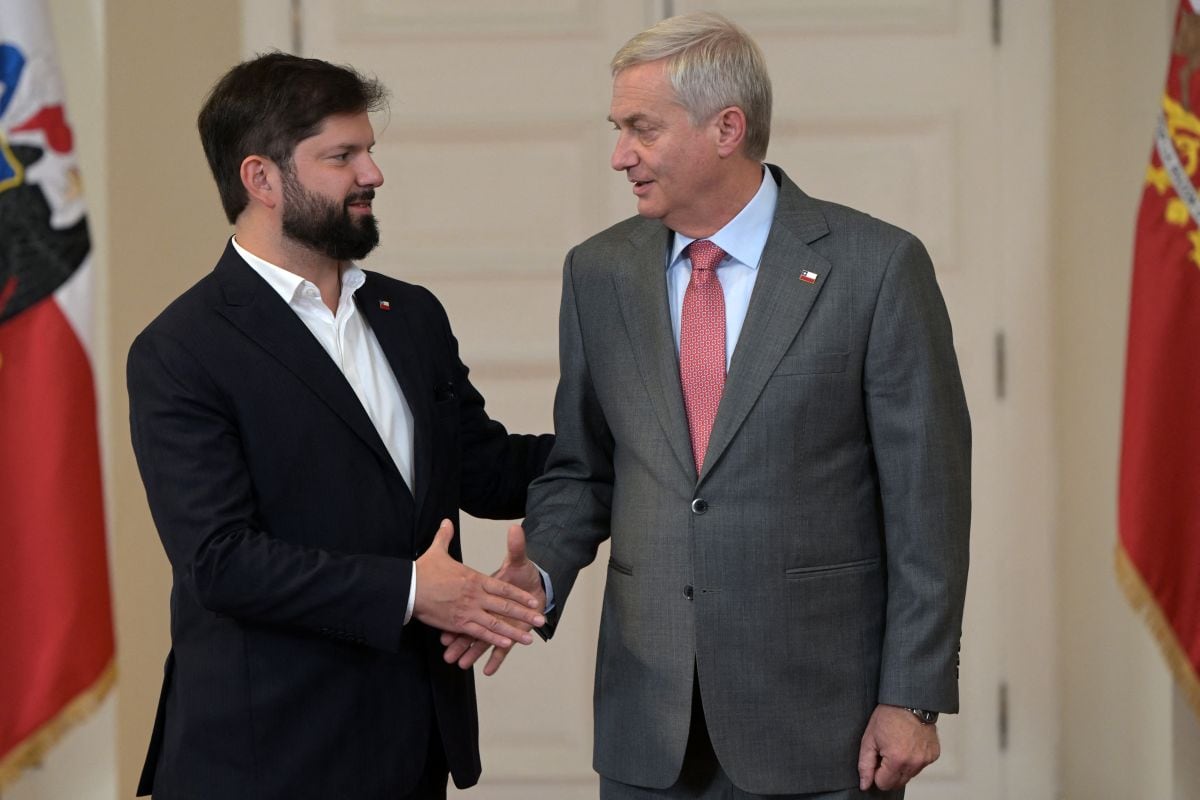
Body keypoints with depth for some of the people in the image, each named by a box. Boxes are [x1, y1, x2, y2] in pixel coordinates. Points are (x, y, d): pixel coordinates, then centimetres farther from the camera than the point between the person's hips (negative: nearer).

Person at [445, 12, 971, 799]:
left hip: (819, 712, -3)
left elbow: (927, 498, -5)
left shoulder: (875, 265, -6)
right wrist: (541, 571, -7)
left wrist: (913, 699, -8)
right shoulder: (599, 273, 7)